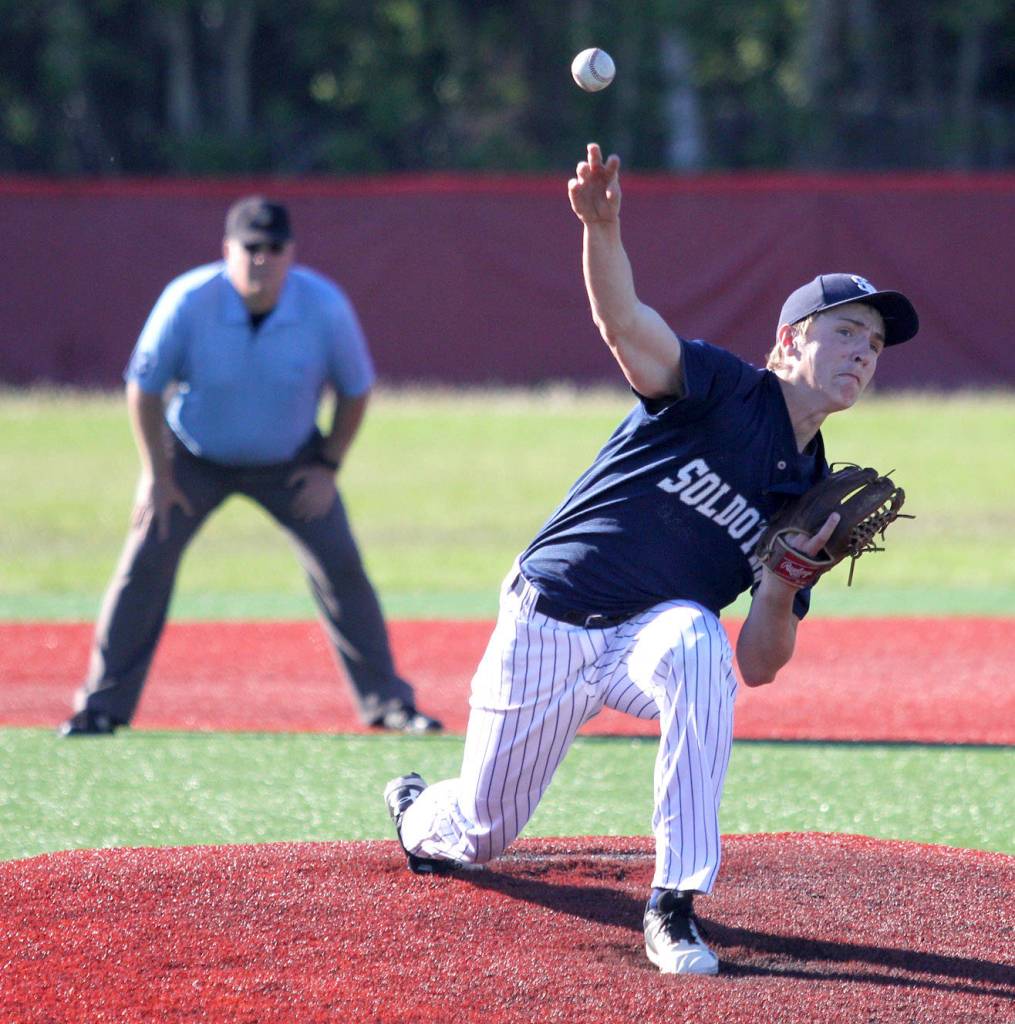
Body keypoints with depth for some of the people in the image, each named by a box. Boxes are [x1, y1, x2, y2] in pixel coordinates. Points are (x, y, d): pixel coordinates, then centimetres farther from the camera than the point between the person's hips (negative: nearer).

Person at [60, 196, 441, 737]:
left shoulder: (325, 307, -22)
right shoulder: (188, 302, -25)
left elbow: (355, 389, -4)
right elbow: (144, 388, -11)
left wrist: (328, 465, -7)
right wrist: (156, 475, -10)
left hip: (289, 463, 1)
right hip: (195, 458, -1)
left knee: (340, 563, -8)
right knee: (146, 560, -11)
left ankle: (387, 701, 4)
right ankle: (102, 706, 0)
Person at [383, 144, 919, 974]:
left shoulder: (811, 494, 3)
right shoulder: (723, 390, -10)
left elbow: (759, 666, 1)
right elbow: (624, 321, -31)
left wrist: (782, 585, -20)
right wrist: (602, 228, -51)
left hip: (650, 637, 2)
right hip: (547, 626, -2)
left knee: (696, 641, -36)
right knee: (483, 833, 4)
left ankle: (676, 905, -32)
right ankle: (418, 812, 47)